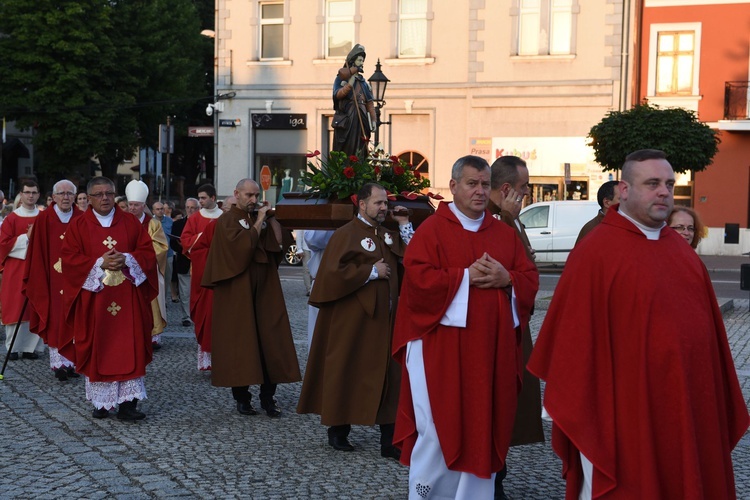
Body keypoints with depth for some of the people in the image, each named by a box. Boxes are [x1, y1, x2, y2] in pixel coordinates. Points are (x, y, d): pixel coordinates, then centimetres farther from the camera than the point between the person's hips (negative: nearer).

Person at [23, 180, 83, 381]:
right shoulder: (44, 219, -2)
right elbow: (37, 253, -2)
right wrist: (39, 280, -6)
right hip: (52, 279, -1)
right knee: (55, 320, 1)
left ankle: (71, 361, 12)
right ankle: (59, 363, 7)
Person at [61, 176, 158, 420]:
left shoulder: (130, 222, 9)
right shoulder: (78, 225, 5)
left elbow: (148, 251, 4)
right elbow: (70, 259, -2)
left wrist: (126, 259, -14)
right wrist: (100, 263, -15)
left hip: (127, 298, 1)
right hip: (93, 297, -1)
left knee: (129, 347, -5)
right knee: (99, 349, 2)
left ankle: (127, 402, -4)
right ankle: (101, 401, 11)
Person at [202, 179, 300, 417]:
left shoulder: (262, 218, 13)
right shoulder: (227, 220, -2)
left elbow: (278, 243, 2)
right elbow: (242, 245, -18)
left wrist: (271, 219, -3)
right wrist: (258, 222, -12)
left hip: (264, 290, 5)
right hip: (237, 292, -5)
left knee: (270, 342, 1)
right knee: (239, 342, 0)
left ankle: (268, 397, 6)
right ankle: (241, 397, 9)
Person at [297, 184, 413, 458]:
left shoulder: (388, 235, 14)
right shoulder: (346, 234, -8)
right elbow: (335, 272, -17)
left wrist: (404, 225, 5)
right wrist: (372, 271, -14)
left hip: (384, 320, 6)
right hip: (351, 321, -6)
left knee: (389, 377, 2)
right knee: (346, 374, 4)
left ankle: (389, 439, 4)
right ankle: (338, 431, 20)